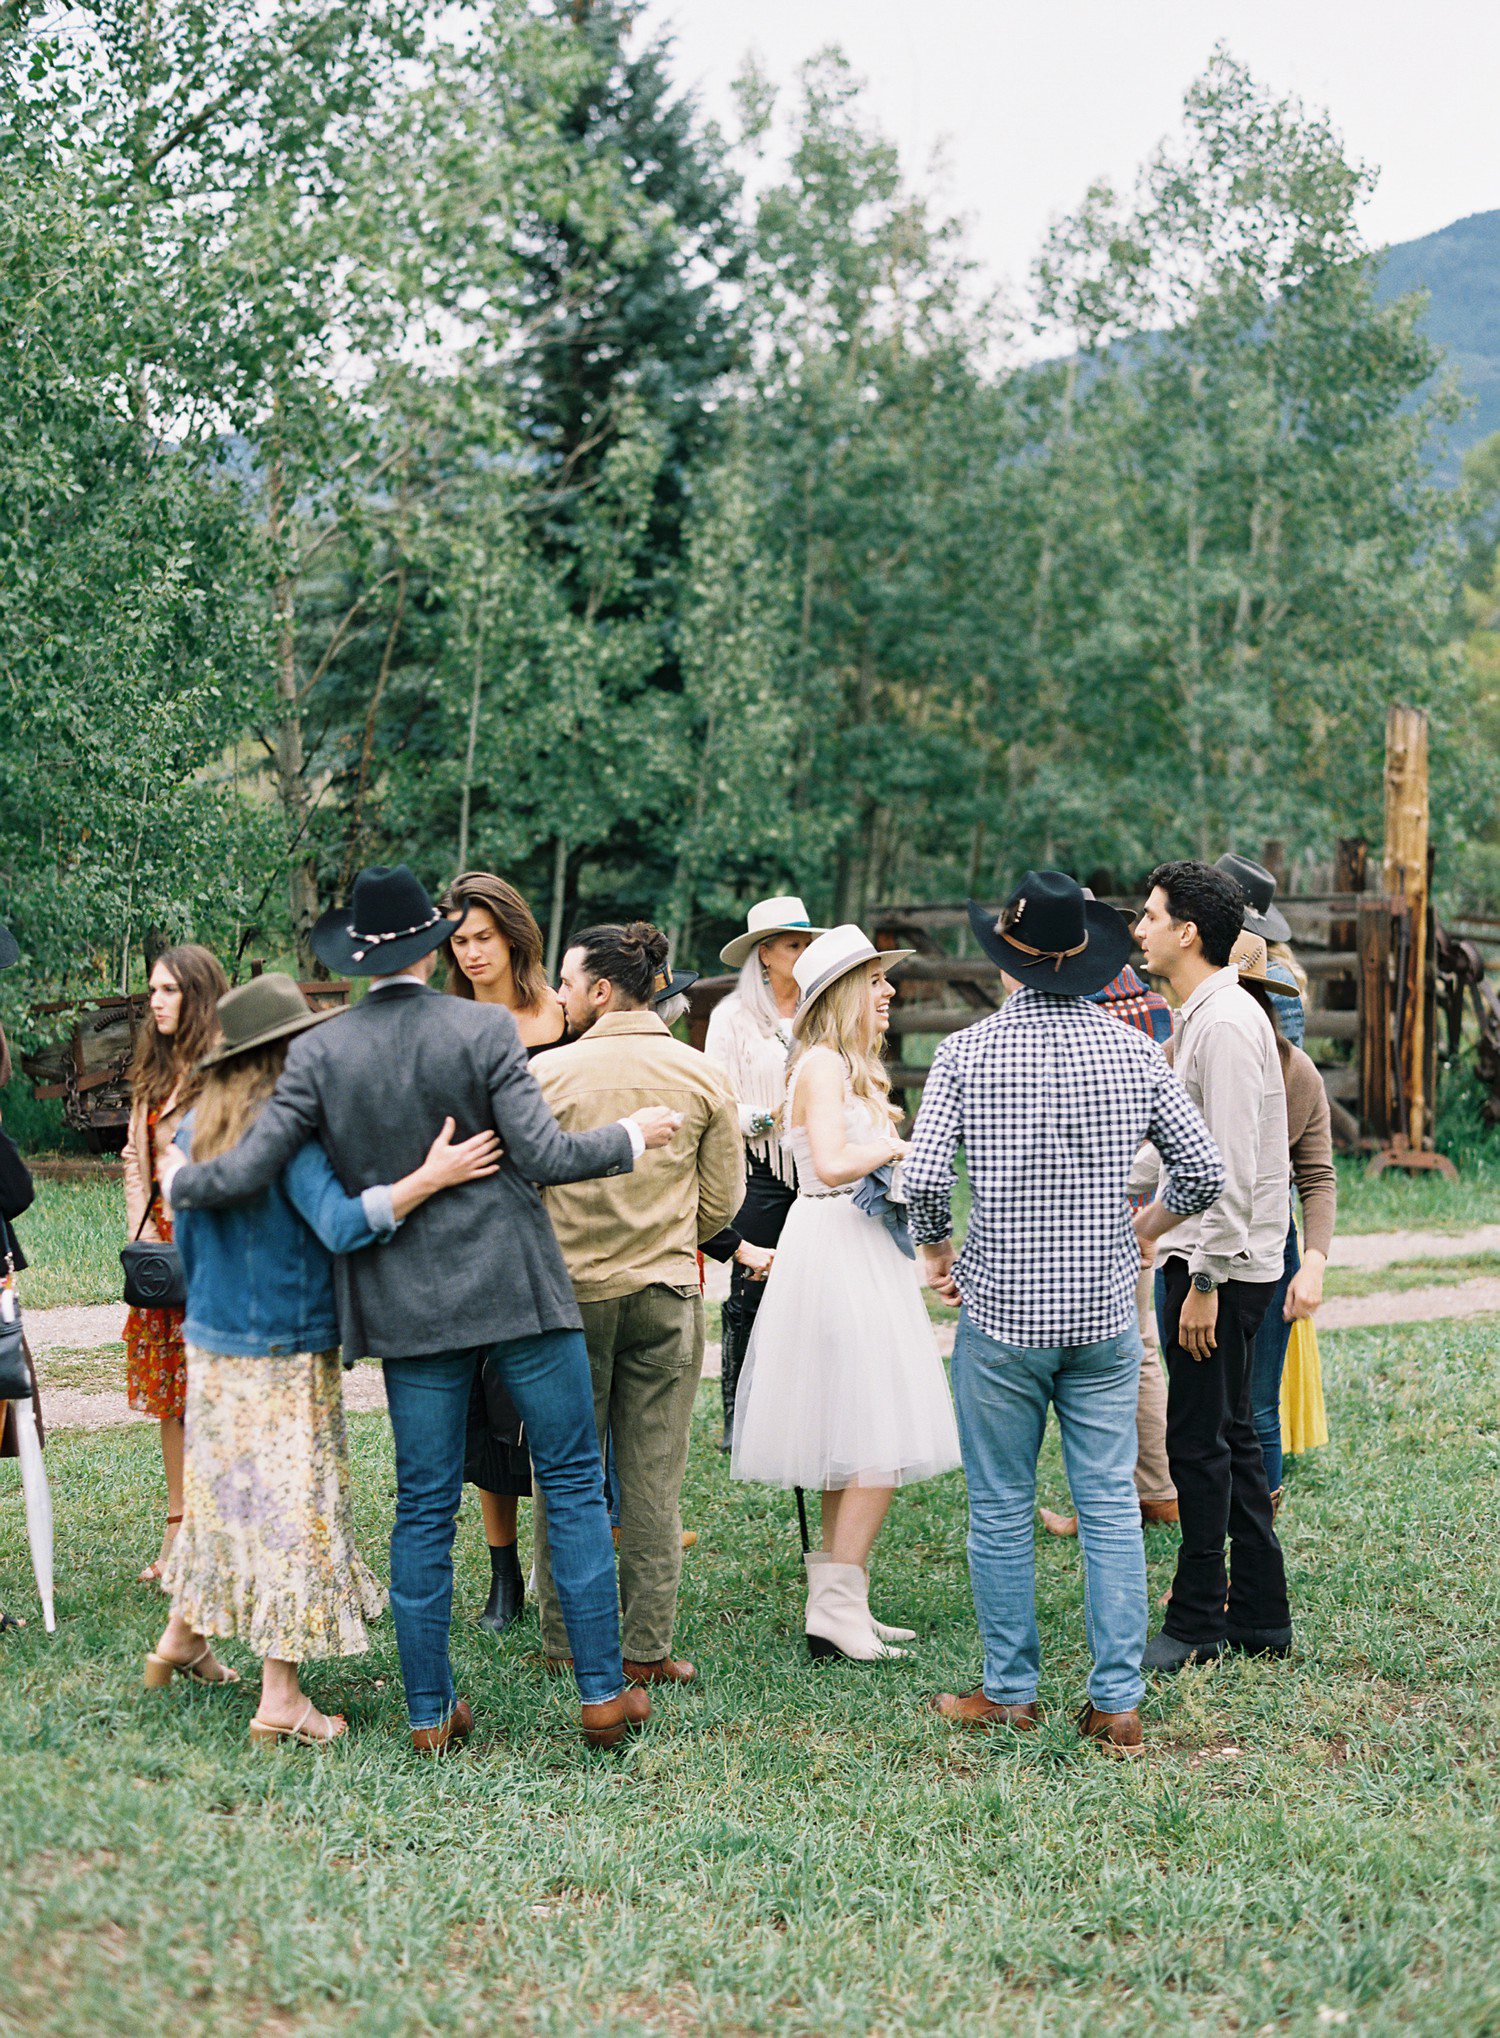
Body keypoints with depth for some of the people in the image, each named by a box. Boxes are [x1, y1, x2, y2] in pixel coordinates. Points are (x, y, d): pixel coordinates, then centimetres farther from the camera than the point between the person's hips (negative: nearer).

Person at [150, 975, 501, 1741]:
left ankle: (182, 1638, 36)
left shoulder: (199, 1125, 4)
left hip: (211, 1344, 8)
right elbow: (340, 1223, -32)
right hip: (286, 1354, -8)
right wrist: (429, 1179, -38)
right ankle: (281, 1701, 4)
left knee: (224, 1490, 22)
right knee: (293, 1507, 0)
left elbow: (185, 1232, 12)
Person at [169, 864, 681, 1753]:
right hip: (516, 1289, -2)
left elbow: (250, 1168, -5)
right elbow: (542, 1155, -11)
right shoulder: (485, 1029, -9)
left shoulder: (320, 1052, -3)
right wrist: (631, 1137, 5)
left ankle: (431, 1712, 13)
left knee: (424, 1508, 9)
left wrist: (182, 1182, 15)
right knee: (574, 1482, 7)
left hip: (410, 1304, 3)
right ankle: (604, 1694, 8)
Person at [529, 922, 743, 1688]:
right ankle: (646, 1648, 8)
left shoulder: (547, 1072, -9)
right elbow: (723, 1199, 4)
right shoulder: (702, 1077, 0)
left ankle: (565, 1642, 14)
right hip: (667, 1295, 2)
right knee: (653, 1478, 6)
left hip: (569, 1290, -1)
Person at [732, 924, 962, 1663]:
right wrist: (889, 1149, -10)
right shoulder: (823, 1064, -12)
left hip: (858, 1251, 10)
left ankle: (838, 1602, 15)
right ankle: (836, 1609, -9)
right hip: (836, 1249, -10)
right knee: (877, 1444, -11)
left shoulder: (851, 1069, 19)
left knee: (854, 1447, 11)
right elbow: (831, 1163, -24)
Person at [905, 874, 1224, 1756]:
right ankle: (1119, 1701, 7)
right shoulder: (1134, 1051, -1)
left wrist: (938, 1250, 5)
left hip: (1001, 1313, -2)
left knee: (1002, 1509, 9)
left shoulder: (967, 1053, -7)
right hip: (1105, 1311, 2)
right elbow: (1205, 1172, -1)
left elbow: (922, 1179, -14)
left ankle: (1010, 1692, 16)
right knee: (1111, 1507, 6)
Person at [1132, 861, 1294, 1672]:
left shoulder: (1225, 1024, -17)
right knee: (1229, 1438, 13)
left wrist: (1206, 1280, -22)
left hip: (1222, 1264, -10)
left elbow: (1231, 1168, -22)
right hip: (1208, 1257, 10)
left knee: (1200, 1441, -4)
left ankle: (1198, 1624, 4)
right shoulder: (1203, 1017, 15)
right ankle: (1260, 1616, 19)